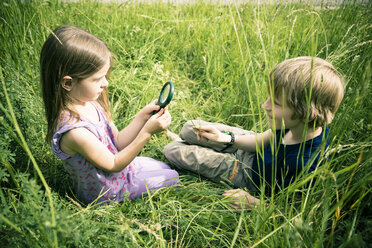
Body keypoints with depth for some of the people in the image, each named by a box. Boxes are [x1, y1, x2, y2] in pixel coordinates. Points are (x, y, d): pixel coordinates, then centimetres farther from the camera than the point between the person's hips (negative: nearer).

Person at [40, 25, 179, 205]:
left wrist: (142, 117, -16)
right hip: (106, 193, -7)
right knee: (173, 178, 7)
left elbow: (118, 143, -3)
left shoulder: (90, 102, -12)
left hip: (117, 164, 7)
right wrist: (147, 132, -29)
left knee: (165, 168, 22)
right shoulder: (75, 131, -38)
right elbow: (113, 164, -24)